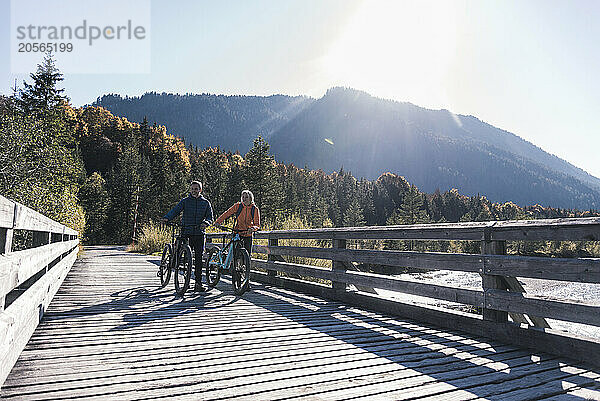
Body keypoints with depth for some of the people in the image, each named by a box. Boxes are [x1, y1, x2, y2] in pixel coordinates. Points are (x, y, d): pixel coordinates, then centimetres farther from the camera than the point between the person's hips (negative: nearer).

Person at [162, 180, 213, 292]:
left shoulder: (206, 202, 11)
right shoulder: (185, 201, 8)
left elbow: (210, 217, 7)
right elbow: (175, 210, -5)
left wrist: (206, 222, -16)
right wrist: (167, 218, -24)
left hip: (199, 233, 0)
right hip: (186, 232, 0)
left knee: (198, 258, -1)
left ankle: (198, 283, 3)